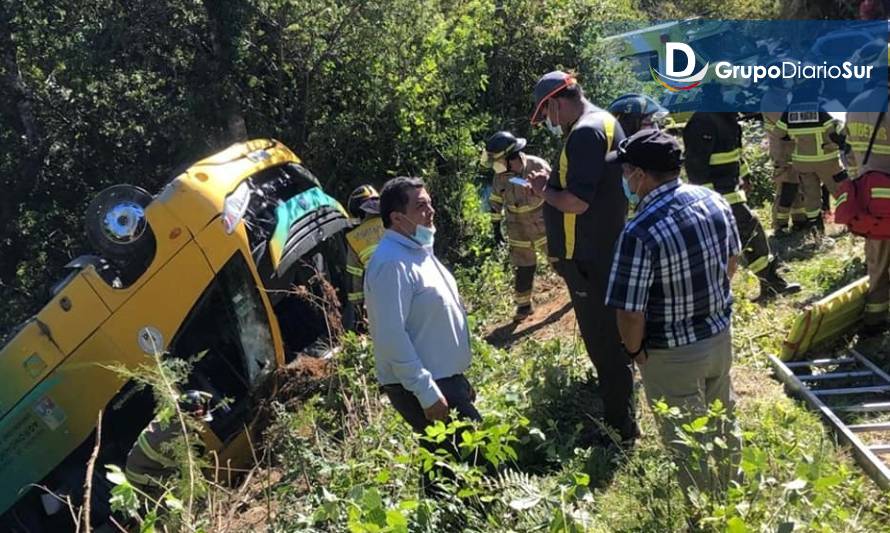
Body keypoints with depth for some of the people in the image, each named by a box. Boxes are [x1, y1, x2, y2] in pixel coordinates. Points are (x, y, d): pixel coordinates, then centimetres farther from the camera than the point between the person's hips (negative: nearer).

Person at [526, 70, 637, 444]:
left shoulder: (585, 133, -21)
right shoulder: (605, 122, 12)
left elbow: (577, 201, -28)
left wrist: (544, 191, -10)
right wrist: (553, 183, 7)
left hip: (588, 259, -11)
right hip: (604, 252, 11)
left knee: (602, 342, 0)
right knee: (609, 337, 23)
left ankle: (621, 427, 13)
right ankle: (618, 415, 41)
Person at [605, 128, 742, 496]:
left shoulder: (639, 234, -30)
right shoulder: (714, 201, -8)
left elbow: (631, 313, -26)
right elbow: (733, 260, 7)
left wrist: (634, 350, -7)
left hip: (673, 356, -7)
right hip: (721, 335, 7)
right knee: (723, 421, 28)